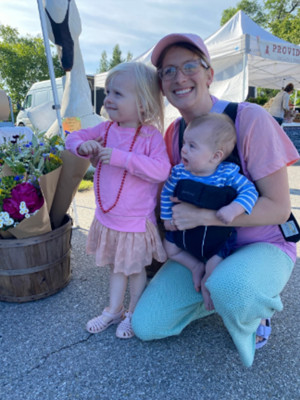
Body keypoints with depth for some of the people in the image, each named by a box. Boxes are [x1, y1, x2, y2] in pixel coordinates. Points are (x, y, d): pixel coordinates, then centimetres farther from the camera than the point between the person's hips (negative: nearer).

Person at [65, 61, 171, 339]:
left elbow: (161, 170, -32)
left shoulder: (151, 135, -19)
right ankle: (114, 311, 45)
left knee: (135, 270, 16)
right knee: (116, 267, 23)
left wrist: (120, 157, -35)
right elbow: (73, 138, 7)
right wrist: (83, 145, -17)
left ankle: (133, 314, 41)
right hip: (106, 219, 6)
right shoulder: (106, 129, -2)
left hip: (136, 223, -5)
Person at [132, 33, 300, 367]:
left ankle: (258, 310, -1)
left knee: (230, 287, -39)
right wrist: (169, 215, -12)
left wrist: (203, 215, -25)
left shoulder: (249, 119, -17)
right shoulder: (174, 133, 0)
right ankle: (216, 295, 18)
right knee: (144, 325, -4)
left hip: (261, 246, -4)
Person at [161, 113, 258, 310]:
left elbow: (250, 190, -20)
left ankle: (206, 284, 23)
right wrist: (167, 218, 0)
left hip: (217, 236, -4)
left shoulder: (228, 173, -22)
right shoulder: (179, 172, -13)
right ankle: (196, 266, 25)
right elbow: (166, 194, 1)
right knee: (169, 247, 9)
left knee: (214, 265, -12)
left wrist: (233, 209, -37)